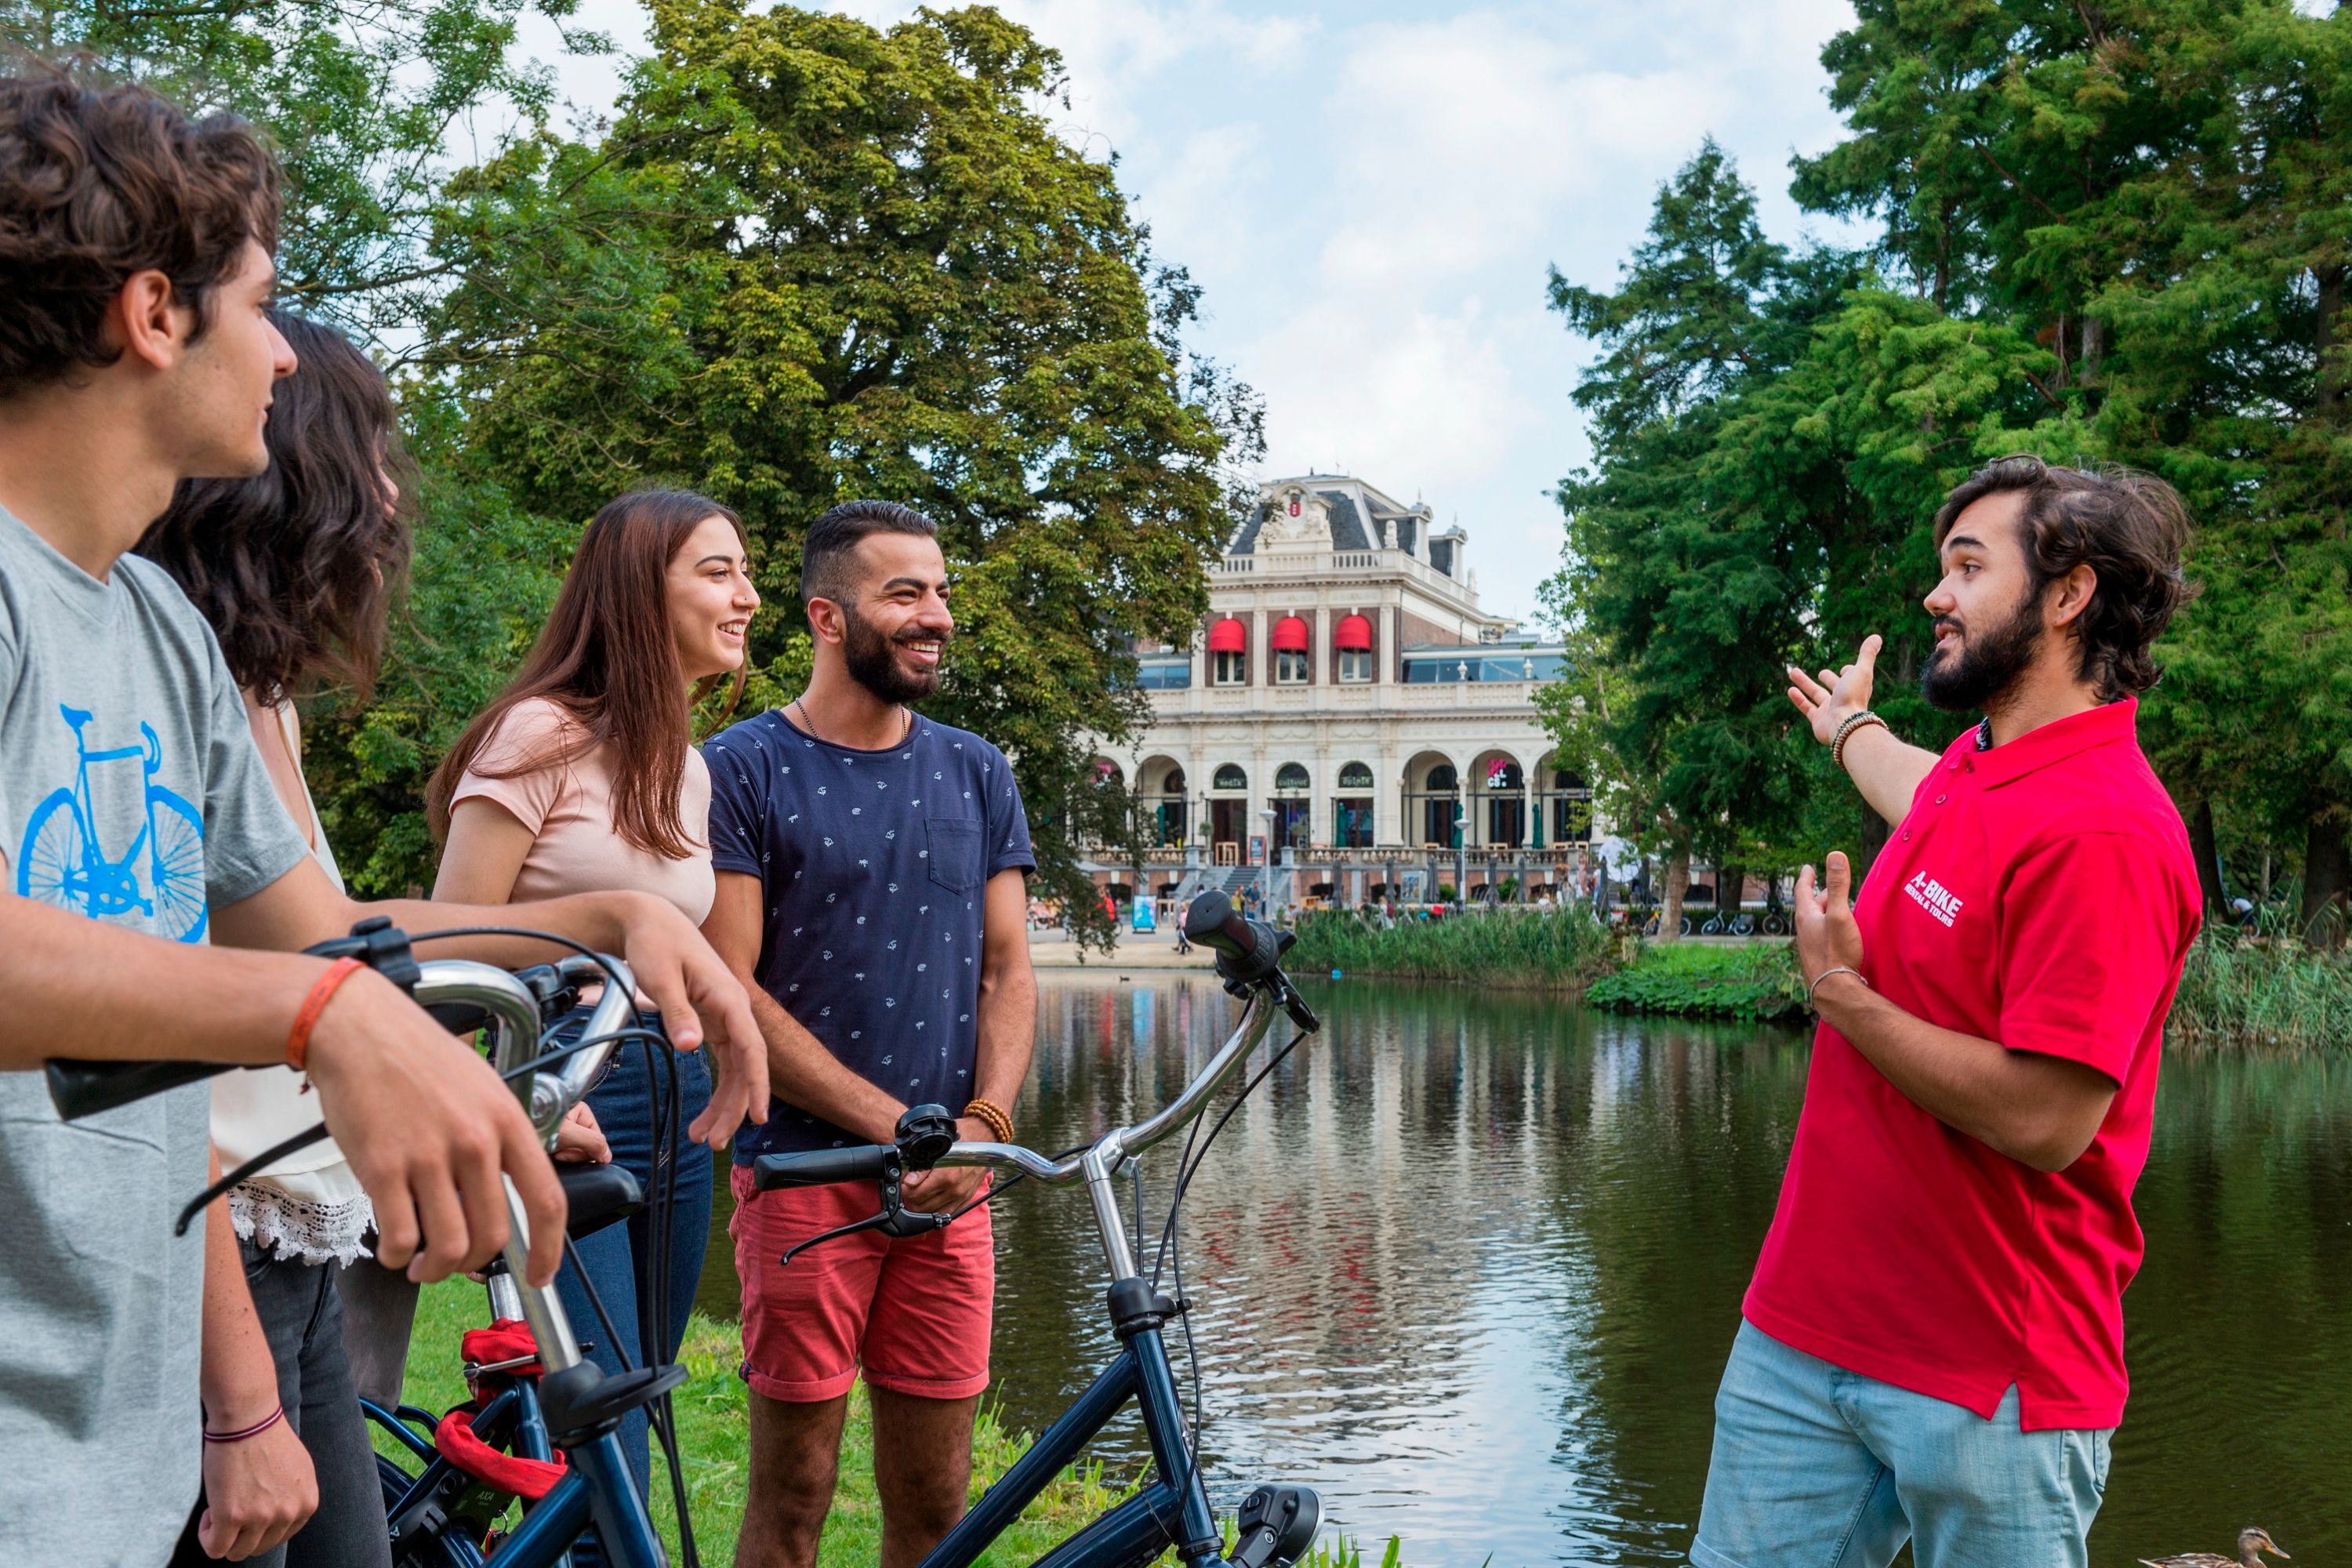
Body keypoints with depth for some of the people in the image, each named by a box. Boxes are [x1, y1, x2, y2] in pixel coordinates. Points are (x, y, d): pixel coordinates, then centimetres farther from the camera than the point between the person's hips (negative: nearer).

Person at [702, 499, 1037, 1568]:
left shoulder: (977, 775, 12)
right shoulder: (742, 770, -2)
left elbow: (1007, 970, 11)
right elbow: (728, 997, -8)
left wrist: (983, 1122, -8)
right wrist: (897, 1124, -14)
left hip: (951, 1188, 4)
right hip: (803, 1171, -4)